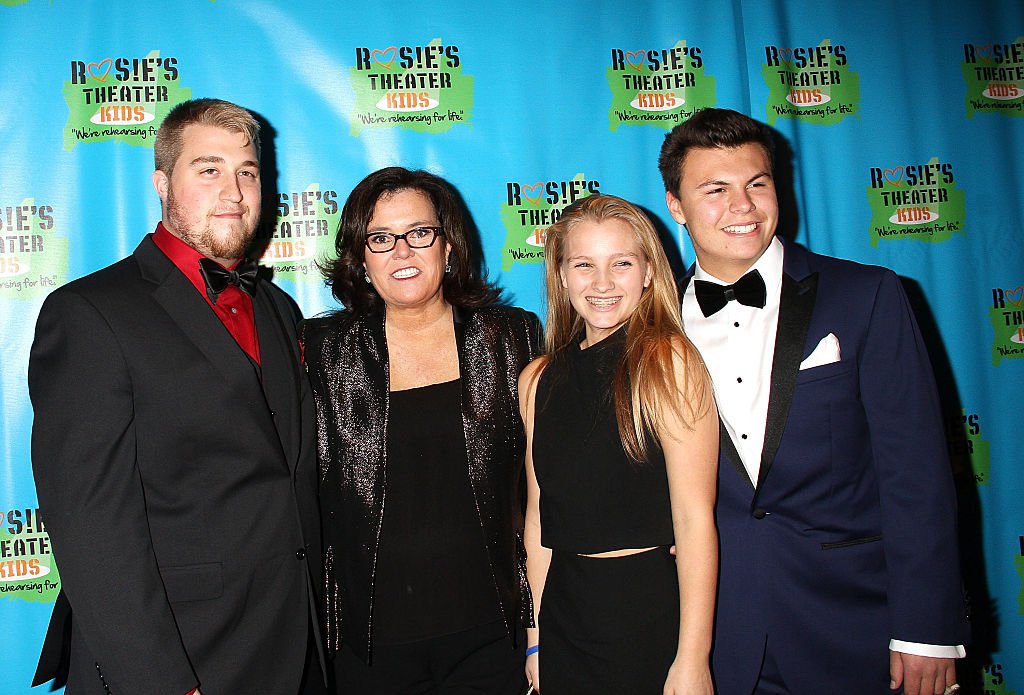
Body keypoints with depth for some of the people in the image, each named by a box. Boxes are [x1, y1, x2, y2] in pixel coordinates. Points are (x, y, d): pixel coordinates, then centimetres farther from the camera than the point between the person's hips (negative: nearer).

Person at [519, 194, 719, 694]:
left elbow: (695, 519, -14)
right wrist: (536, 638, 7)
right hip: (564, 612, 4)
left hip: (653, 612, -4)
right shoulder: (537, 380, 2)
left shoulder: (668, 361, -11)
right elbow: (539, 515, 6)